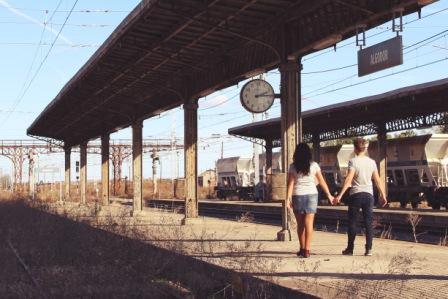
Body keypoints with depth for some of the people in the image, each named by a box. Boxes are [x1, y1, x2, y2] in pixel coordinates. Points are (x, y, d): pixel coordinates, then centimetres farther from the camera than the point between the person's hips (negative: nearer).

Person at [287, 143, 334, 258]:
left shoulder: (293, 167, -3)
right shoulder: (314, 165, -2)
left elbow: (290, 184, -9)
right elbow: (322, 181, 2)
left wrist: (288, 198, -10)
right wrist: (329, 195, 10)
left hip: (297, 196, 0)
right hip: (311, 195, 0)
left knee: (300, 224, 13)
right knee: (309, 223, -2)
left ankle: (302, 249, 20)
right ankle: (306, 250, -10)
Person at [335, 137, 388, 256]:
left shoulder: (353, 161, -8)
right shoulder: (371, 162, 5)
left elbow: (349, 179, -17)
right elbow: (377, 180, 5)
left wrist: (340, 195, -19)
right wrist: (383, 195, 14)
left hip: (355, 194, -3)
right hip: (368, 194, 3)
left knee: (352, 222, 7)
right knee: (368, 223, 5)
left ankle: (350, 248, 12)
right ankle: (368, 249, 2)